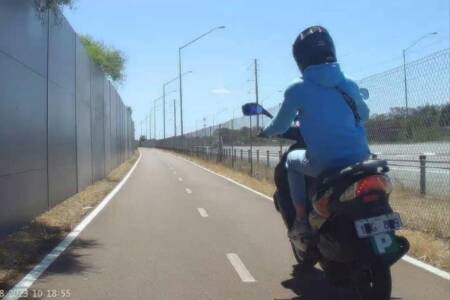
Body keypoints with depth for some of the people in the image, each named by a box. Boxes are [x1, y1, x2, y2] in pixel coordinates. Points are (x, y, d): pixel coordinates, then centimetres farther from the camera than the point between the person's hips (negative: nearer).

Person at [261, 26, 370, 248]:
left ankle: (302, 221, 17)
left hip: (325, 164, -4)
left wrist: (267, 132, 28)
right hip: (360, 158, 4)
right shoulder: (348, 85, 7)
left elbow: (281, 126, 5)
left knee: (292, 160, 25)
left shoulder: (297, 90, -5)